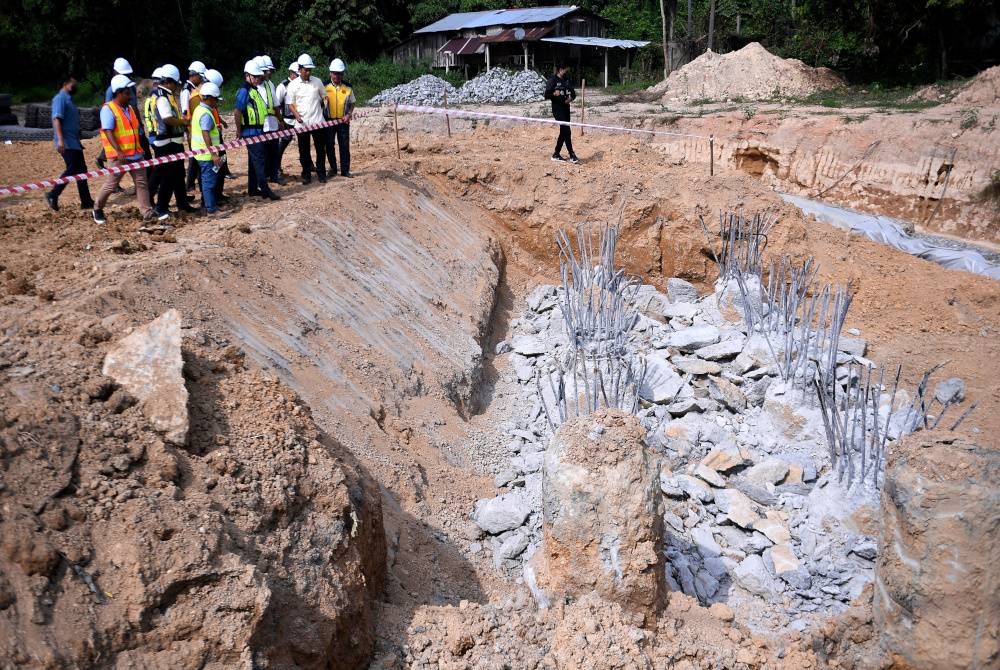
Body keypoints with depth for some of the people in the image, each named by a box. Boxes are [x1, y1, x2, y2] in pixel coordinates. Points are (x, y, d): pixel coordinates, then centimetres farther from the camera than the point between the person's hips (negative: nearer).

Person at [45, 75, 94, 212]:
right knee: (72, 169, -15)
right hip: (66, 143, -10)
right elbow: (56, 119, -20)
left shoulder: (68, 99, 19)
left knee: (81, 169, 8)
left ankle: (86, 201, 11)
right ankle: (53, 195, -10)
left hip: (74, 142, 10)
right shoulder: (60, 98, -9)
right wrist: (60, 140, -29)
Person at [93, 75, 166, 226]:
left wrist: (139, 149, 21)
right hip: (119, 156, -7)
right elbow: (108, 132, -20)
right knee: (112, 184, 2)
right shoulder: (108, 109, -12)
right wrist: (119, 152, -28)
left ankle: (147, 213, 5)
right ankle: (97, 209, 21)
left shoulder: (129, 108, 13)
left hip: (135, 154, 7)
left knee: (141, 182, 3)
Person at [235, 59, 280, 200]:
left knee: (254, 159, 13)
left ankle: (252, 188, 20)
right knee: (259, 159, -10)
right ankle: (264, 188, -10)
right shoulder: (244, 91, -13)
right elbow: (237, 112, -18)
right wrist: (239, 131, -14)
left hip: (258, 131, 10)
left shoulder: (254, 90, 15)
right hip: (251, 132, -10)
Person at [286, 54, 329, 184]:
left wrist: (325, 108, -1)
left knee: (320, 149, 4)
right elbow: (291, 103, 2)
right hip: (302, 123, -1)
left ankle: (321, 173, 15)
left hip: (318, 121, 1)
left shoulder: (317, 82, 3)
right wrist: (297, 115, -13)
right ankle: (306, 174, 16)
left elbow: (324, 97, 15)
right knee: (304, 150, 6)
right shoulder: (293, 85, 0)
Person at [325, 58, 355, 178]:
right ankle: (333, 168, 21)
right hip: (328, 120, 0)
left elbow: (352, 103, 9)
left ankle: (345, 170, 9)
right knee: (329, 145, 7)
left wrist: (348, 115, -6)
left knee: (345, 146, 1)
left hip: (343, 121, 0)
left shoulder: (348, 87, 2)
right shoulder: (325, 87, -2)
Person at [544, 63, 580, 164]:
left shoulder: (568, 80, 11)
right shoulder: (553, 80, -8)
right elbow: (546, 95, -11)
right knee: (567, 131, -13)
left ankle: (556, 154, 21)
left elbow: (573, 93, 16)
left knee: (563, 131, 10)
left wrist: (571, 98, -7)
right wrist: (554, 94, -33)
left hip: (566, 108, 7)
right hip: (557, 108, -7)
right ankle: (572, 155, -9)